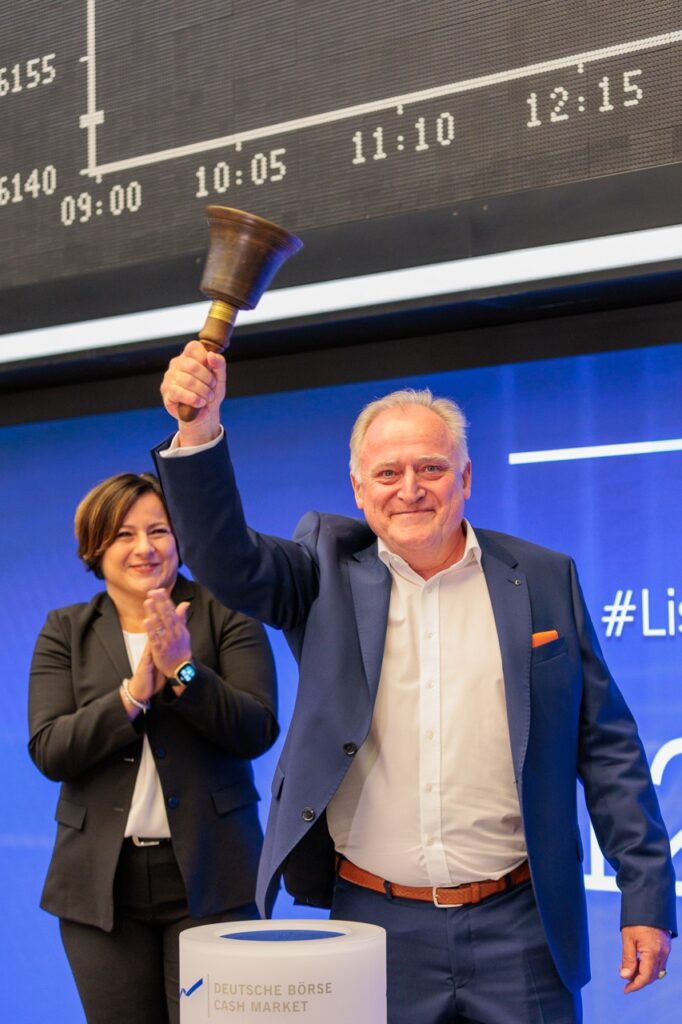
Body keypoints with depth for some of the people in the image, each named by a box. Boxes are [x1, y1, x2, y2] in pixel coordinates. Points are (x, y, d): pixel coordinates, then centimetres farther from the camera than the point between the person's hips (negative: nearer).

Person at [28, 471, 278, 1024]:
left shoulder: (227, 617, 2)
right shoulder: (64, 632, 7)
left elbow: (257, 731, -7)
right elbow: (49, 752, -4)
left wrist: (184, 670, -20)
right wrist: (133, 693, -16)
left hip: (208, 876, -2)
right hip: (103, 880, 2)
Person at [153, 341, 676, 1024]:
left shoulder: (544, 579, 3)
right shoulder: (330, 569, 4)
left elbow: (607, 748, 4)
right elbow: (226, 560, -14)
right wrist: (198, 432, -29)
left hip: (516, 922, 0)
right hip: (375, 920, 0)